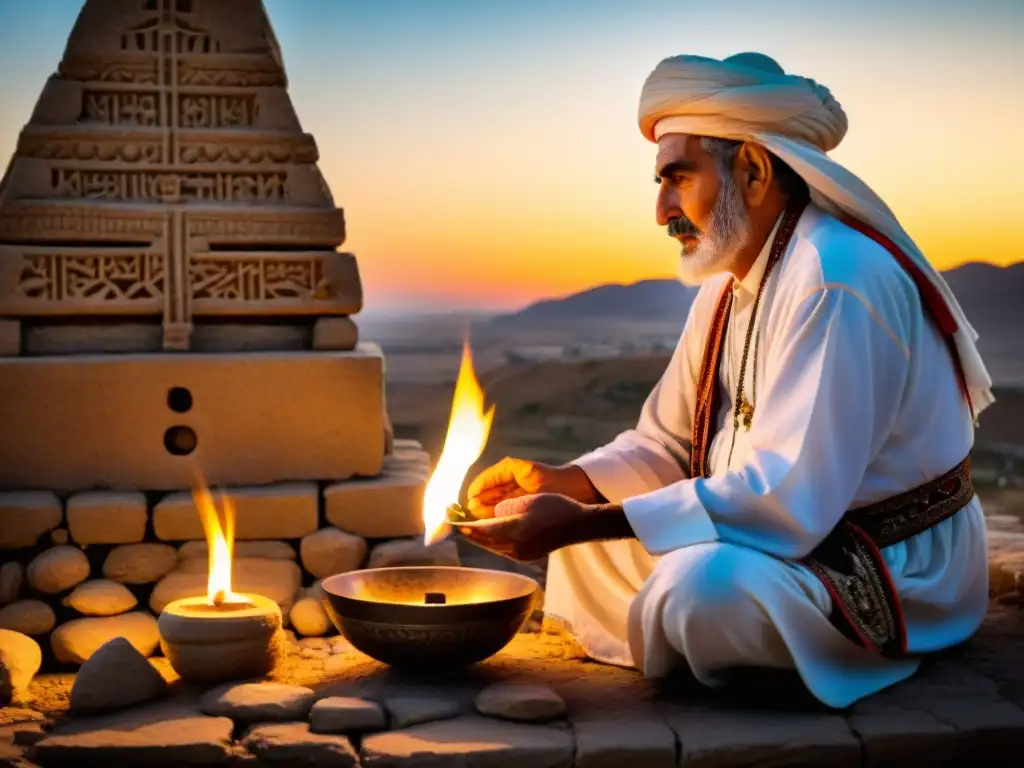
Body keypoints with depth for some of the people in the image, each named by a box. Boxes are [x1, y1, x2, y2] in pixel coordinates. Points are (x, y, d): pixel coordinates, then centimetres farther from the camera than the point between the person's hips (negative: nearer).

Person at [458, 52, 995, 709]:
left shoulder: (836, 280, -25)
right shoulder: (726, 287, 6)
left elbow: (792, 496, -32)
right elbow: (667, 446, 13)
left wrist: (584, 521, -32)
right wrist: (559, 483, -8)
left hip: (899, 574, -9)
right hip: (801, 535, 9)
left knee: (701, 580, -34)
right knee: (587, 544, 6)